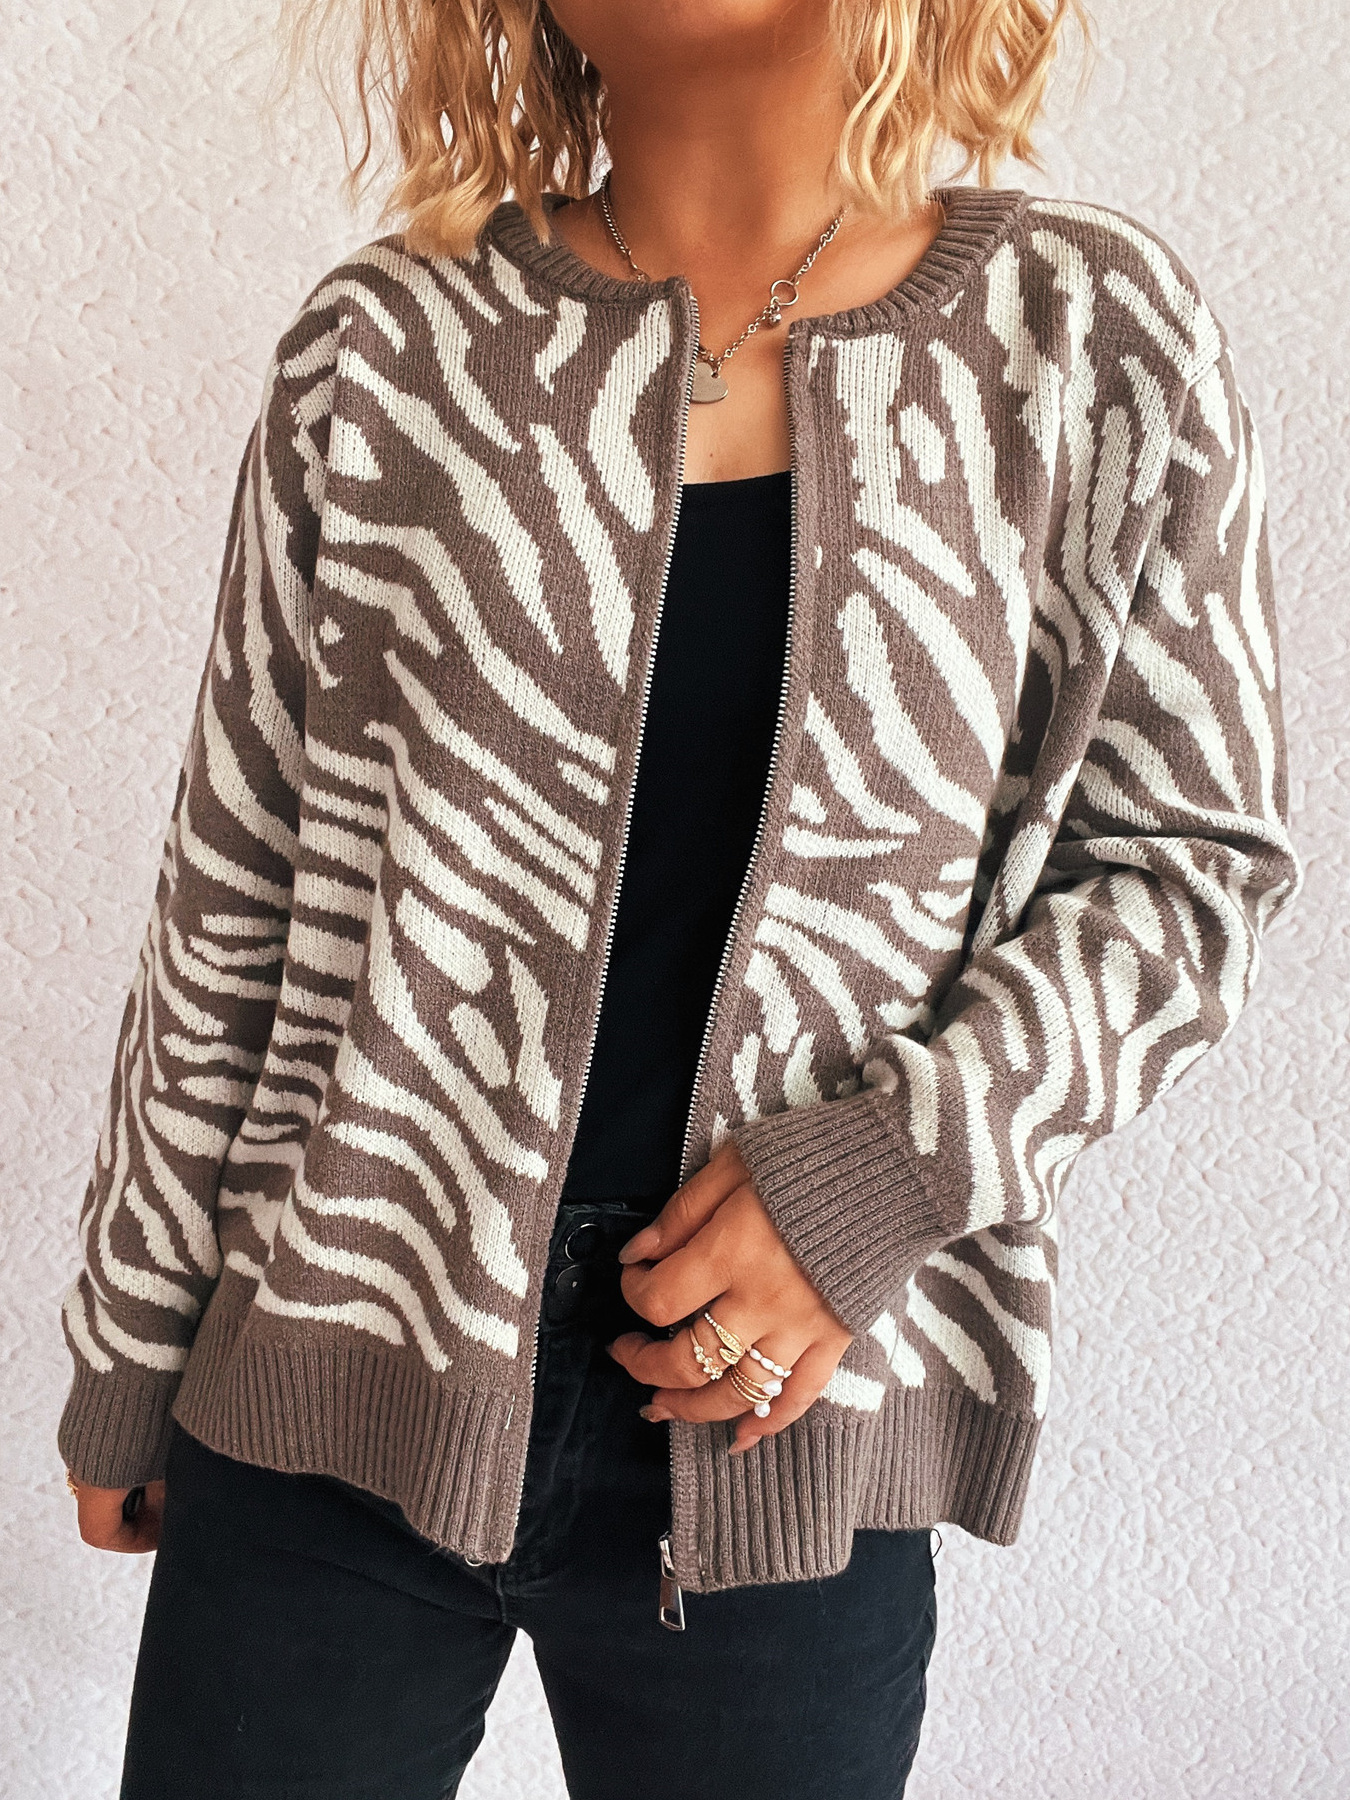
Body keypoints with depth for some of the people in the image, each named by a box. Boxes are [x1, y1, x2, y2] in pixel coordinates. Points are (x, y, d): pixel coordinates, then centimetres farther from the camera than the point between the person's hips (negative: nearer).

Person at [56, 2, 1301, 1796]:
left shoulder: (1095, 346, -2)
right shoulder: (389, 344, 0)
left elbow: (1191, 863, 3)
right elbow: (233, 906, 4)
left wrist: (887, 1165, -12)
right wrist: (129, 1346, 10)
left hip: (781, 1424, 0)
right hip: (333, 1405, 1)